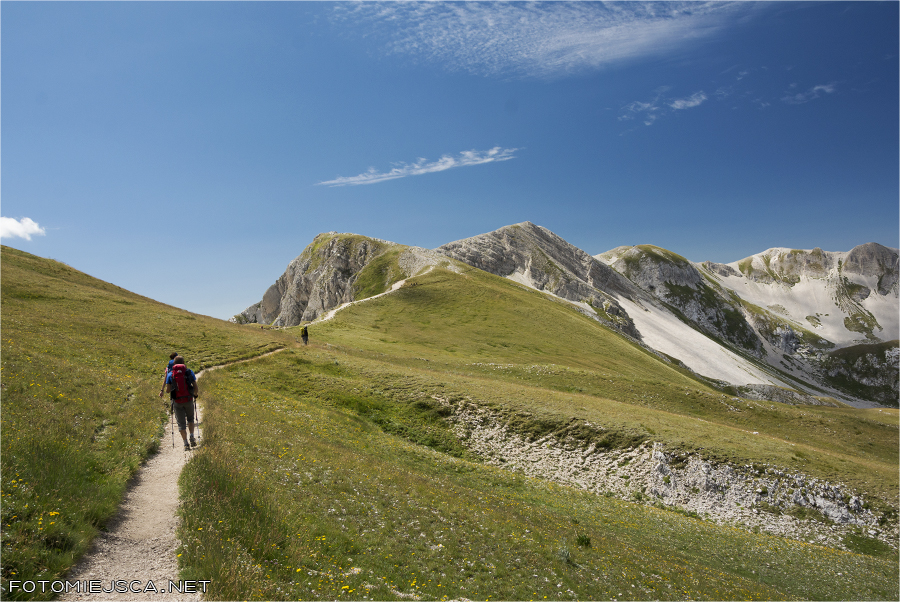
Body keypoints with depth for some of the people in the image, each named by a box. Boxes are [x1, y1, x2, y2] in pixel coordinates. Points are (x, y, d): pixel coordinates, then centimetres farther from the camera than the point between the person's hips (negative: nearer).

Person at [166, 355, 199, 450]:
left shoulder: (170, 374, 1)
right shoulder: (189, 372, 0)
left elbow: (168, 390, -5)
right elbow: (196, 388, -3)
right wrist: (195, 394, 17)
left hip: (177, 402, 0)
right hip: (189, 400, 1)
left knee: (181, 423, 8)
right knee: (190, 418, 24)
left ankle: (186, 443, 3)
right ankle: (192, 437, 9)